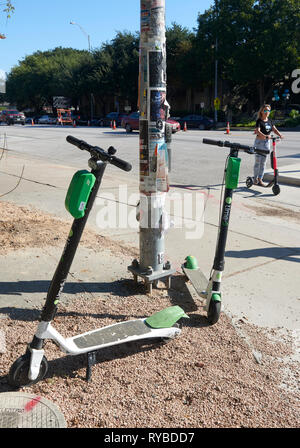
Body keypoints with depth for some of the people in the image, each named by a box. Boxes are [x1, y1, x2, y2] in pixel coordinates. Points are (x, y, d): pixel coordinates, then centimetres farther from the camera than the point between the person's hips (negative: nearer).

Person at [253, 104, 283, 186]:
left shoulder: (269, 121, 9)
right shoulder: (259, 121, -10)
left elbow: (274, 129, 2)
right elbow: (258, 131, -26)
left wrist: (280, 135, -18)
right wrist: (265, 136, -42)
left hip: (267, 142, 6)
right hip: (259, 142, -6)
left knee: (263, 162, 7)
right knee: (258, 161, -2)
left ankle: (260, 179, 14)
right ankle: (255, 178, 11)